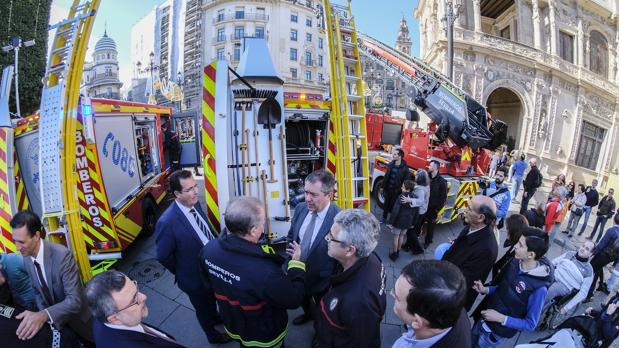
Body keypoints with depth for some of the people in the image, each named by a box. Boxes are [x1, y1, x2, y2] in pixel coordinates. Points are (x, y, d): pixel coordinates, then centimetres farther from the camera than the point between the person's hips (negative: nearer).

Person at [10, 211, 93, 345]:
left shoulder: (62, 255, -32)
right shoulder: (27, 259, -10)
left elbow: (75, 300, -34)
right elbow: (38, 291, 5)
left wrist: (44, 315, -48)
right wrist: (40, 317, -9)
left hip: (79, 318, -5)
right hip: (57, 320, 5)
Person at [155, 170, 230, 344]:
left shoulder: (194, 203, -13)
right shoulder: (167, 222, -34)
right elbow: (163, 256, -21)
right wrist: (183, 273, -7)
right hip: (196, 277, -6)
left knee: (212, 299, 34)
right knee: (203, 308, 23)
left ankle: (214, 316, 64)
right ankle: (212, 334, 51)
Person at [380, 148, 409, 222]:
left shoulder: (405, 169, -17)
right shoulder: (391, 165, 1)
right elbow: (386, 176, 7)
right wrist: (384, 187, 7)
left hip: (396, 191, -5)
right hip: (388, 189, 5)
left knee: (393, 205, 8)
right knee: (386, 204, 19)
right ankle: (384, 218, 38)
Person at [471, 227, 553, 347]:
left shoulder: (539, 288, -30)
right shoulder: (515, 262, -12)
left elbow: (530, 324, -19)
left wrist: (500, 318, -26)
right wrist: (485, 290, -10)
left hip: (499, 331, -6)